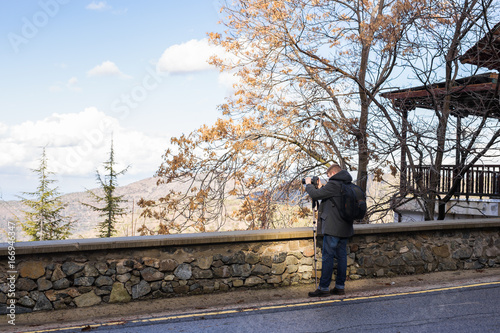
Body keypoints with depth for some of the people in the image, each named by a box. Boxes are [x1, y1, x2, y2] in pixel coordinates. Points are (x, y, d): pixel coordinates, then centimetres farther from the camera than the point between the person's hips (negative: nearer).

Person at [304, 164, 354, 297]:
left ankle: (324, 287, -2)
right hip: (345, 228, 9)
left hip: (332, 228, -9)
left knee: (327, 257, -5)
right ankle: (340, 286, 14)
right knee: (341, 256, 10)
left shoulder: (333, 184, -14)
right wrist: (320, 187, 20)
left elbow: (315, 195, -13)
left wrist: (308, 184, 4)